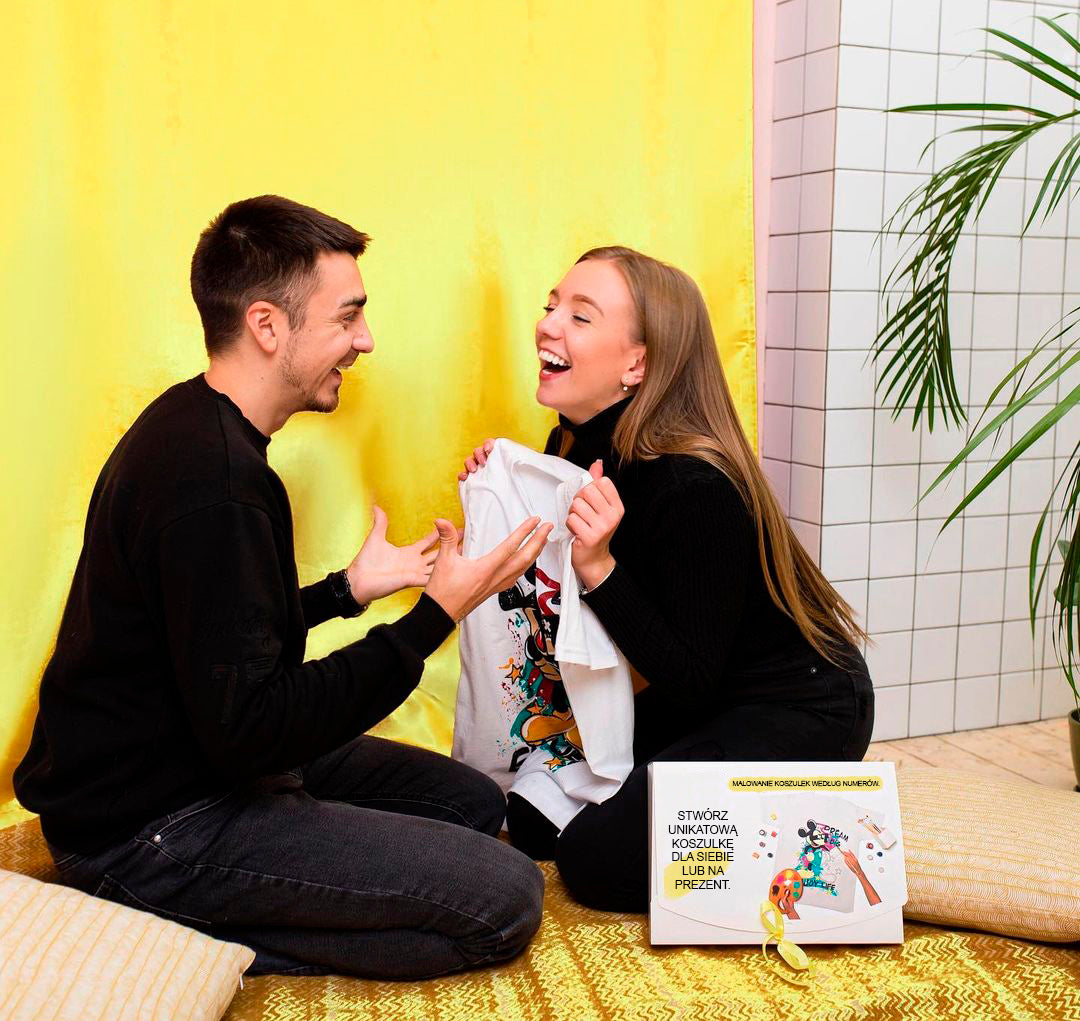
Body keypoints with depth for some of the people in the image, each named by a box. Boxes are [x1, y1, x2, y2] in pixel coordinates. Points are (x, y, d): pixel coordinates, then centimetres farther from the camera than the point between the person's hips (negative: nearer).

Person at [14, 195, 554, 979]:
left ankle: (201, 916, 6)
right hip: (147, 831, -10)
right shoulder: (214, 480, -26)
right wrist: (434, 616, -24)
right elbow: (249, 729, -28)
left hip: (183, 761, 10)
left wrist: (346, 590, 17)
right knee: (506, 896, -15)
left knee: (475, 801, 13)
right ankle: (201, 932, -6)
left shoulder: (192, 424, 8)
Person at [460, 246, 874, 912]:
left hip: (802, 708, -8)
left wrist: (598, 567, -37)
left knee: (599, 860, -16)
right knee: (533, 820, 4)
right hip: (702, 701, 8)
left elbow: (689, 681, -26)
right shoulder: (577, 446, -6)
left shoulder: (696, 487, -30)